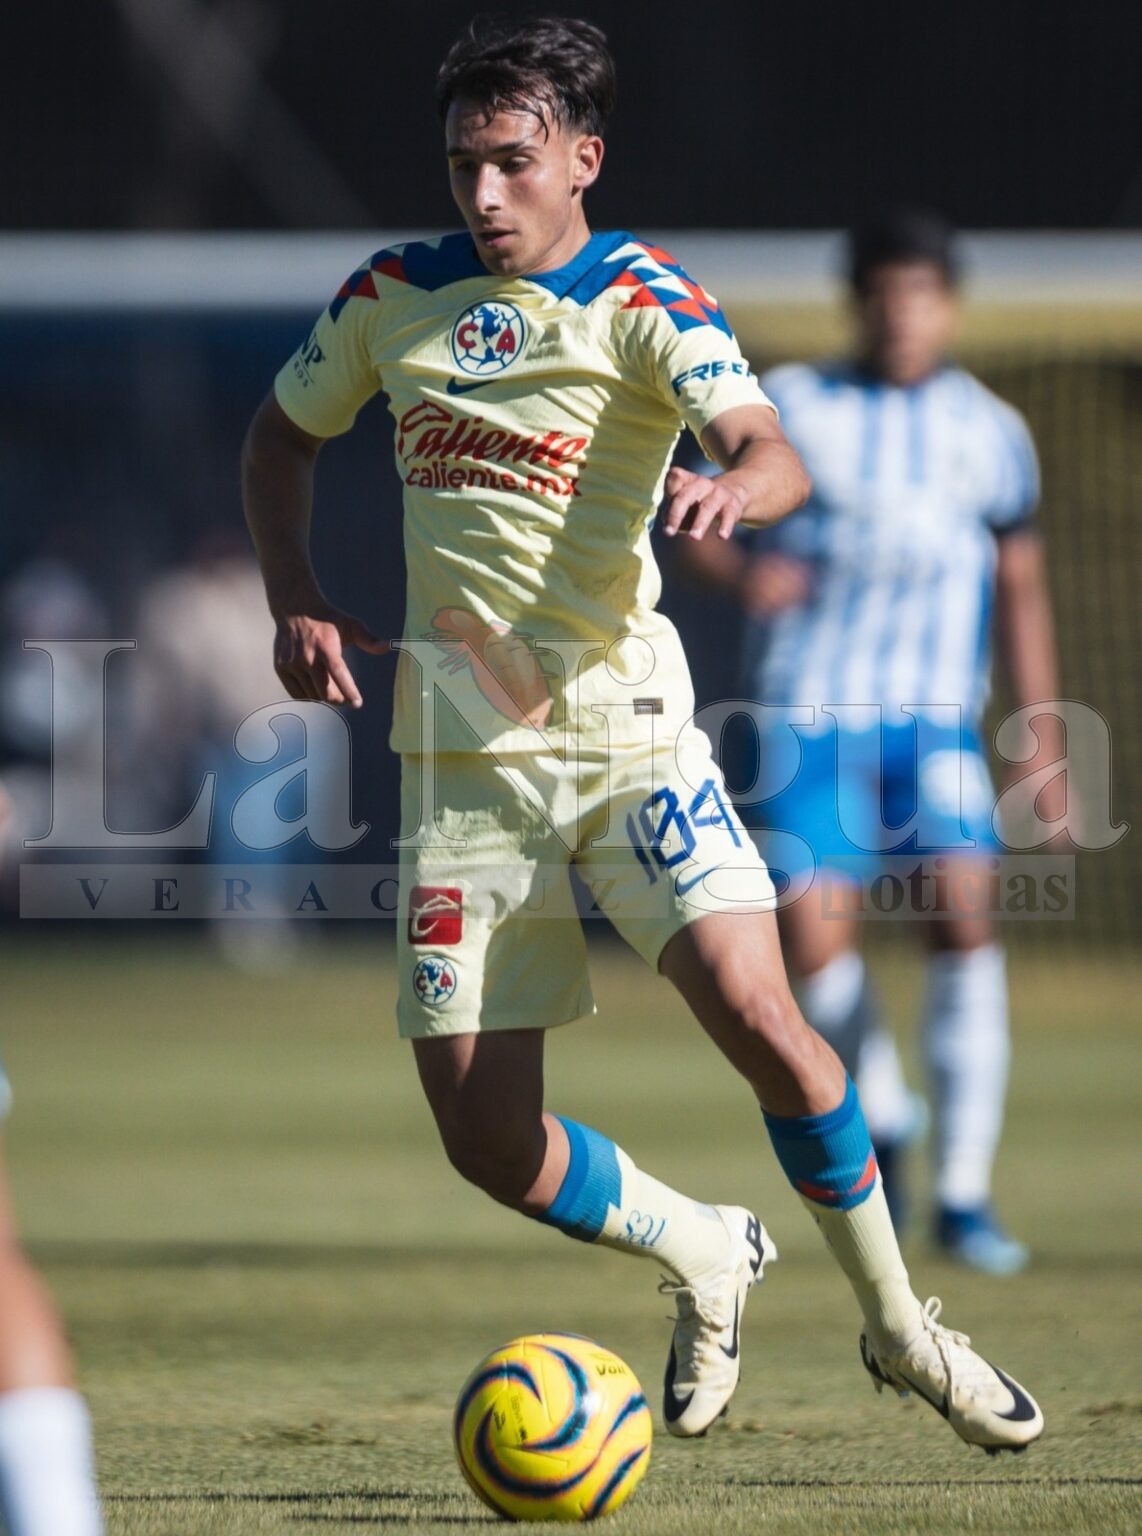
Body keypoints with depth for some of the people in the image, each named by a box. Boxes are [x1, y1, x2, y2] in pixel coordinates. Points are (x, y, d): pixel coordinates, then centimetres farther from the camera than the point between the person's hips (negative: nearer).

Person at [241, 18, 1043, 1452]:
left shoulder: (643, 300, -6)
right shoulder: (394, 296, 6)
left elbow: (774, 456, -23)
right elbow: (282, 432, 22)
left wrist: (729, 486, -47)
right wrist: (295, 604, 6)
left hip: (623, 721, -3)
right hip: (463, 750, 3)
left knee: (758, 1018, -21)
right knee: (488, 1143, -3)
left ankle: (896, 1321, 1)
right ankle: (707, 1258, 26)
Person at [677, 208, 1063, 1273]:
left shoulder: (989, 431, 10)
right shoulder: (790, 408, 5)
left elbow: (1019, 587, 16)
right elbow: (703, 526, 6)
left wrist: (1043, 737, 11)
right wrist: (743, 572, -18)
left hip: (934, 715, 1)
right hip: (805, 706, -1)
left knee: (965, 915, -19)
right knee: (812, 942, -14)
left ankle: (963, 1194, -11)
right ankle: (882, 1114, 19)